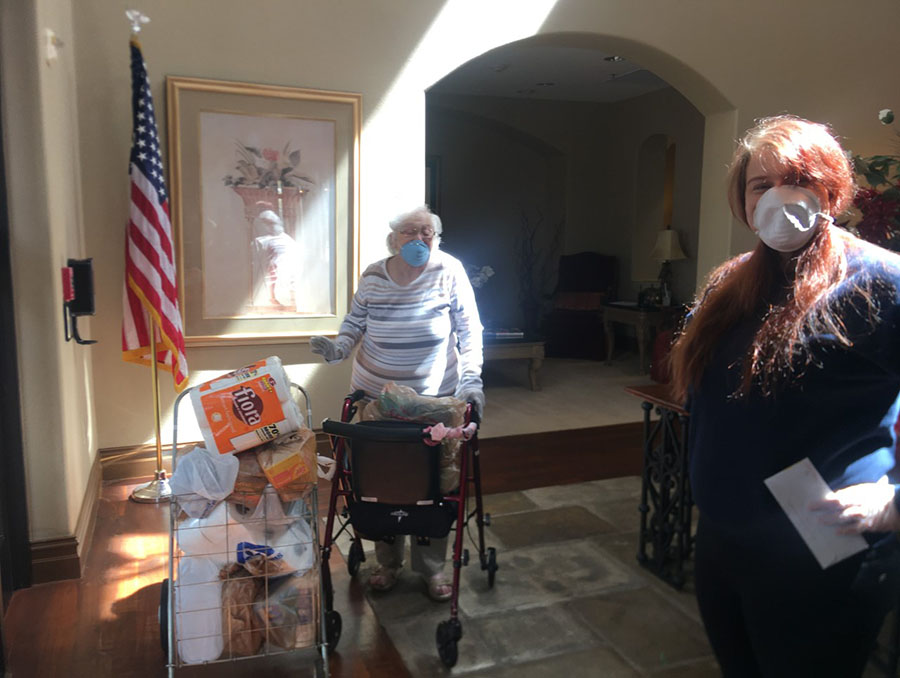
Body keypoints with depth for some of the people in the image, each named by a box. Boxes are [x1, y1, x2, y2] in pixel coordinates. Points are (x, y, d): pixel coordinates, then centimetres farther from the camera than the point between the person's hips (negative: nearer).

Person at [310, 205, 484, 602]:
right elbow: (355, 320, 12)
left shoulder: (449, 272, -9)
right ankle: (388, 563, 30)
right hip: (376, 396, 2)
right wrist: (339, 349, -7)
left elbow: (469, 329, -7)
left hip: (434, 398, -2)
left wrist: (471, 378, -15)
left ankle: (432, 568, 26)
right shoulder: (373, 277, -2)